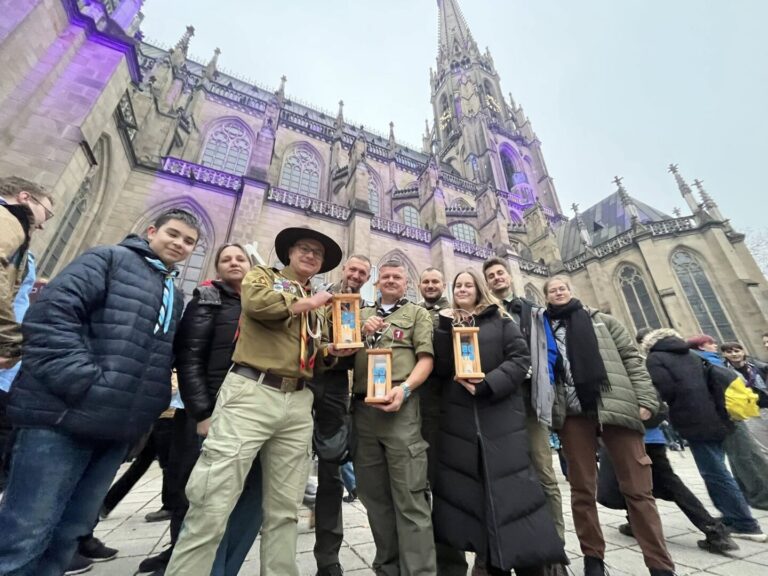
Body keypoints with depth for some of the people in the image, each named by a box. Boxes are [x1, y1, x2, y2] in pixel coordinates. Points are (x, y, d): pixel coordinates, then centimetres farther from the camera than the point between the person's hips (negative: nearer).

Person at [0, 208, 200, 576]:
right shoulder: (110, 259, -1)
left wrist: (152, 406, 8)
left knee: (70, 534, 16)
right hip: (65, 416, -6)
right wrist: (83, 383, -20)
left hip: (119, 428, 7)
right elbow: (50, 313, -13)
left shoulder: (175, 295, 18)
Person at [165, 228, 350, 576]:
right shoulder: (263, 275, 9)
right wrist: (305, 303, -4)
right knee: (212, 507, -2)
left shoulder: (318, 305, 22)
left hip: (298, 405, 5)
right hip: (251, 393, -5)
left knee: (283, 510, 11)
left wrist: (333, 351, 2)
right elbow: (255, 302, -16)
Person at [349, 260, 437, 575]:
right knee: (374, 496, 14)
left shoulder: (418, 313, 9)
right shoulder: (362, 314, 19)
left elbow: (426, 358, -1)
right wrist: (362, 331, -3)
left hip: (401, 408, -4)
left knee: (410, 498, -2)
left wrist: (404, 388, -18)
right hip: (362, 409, 4)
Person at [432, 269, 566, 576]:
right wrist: (445, 327, -8)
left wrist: (486, 384, -15)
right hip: (460, 421, 3)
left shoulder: (500, 320, 6)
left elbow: (520, 359, -4)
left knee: (512, 489, -2)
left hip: (501, 416, -2)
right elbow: (441, 369, 0)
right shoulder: (446, 324, 12)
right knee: (471, 492, 8)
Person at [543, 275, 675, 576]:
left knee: (638, 489, 2)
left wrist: (645, 399, -4)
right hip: (573, 414, 1)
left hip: (615, 407, 0)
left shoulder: (601, 321, 12)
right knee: (582, 490, 9)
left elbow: (632, 358, 6)